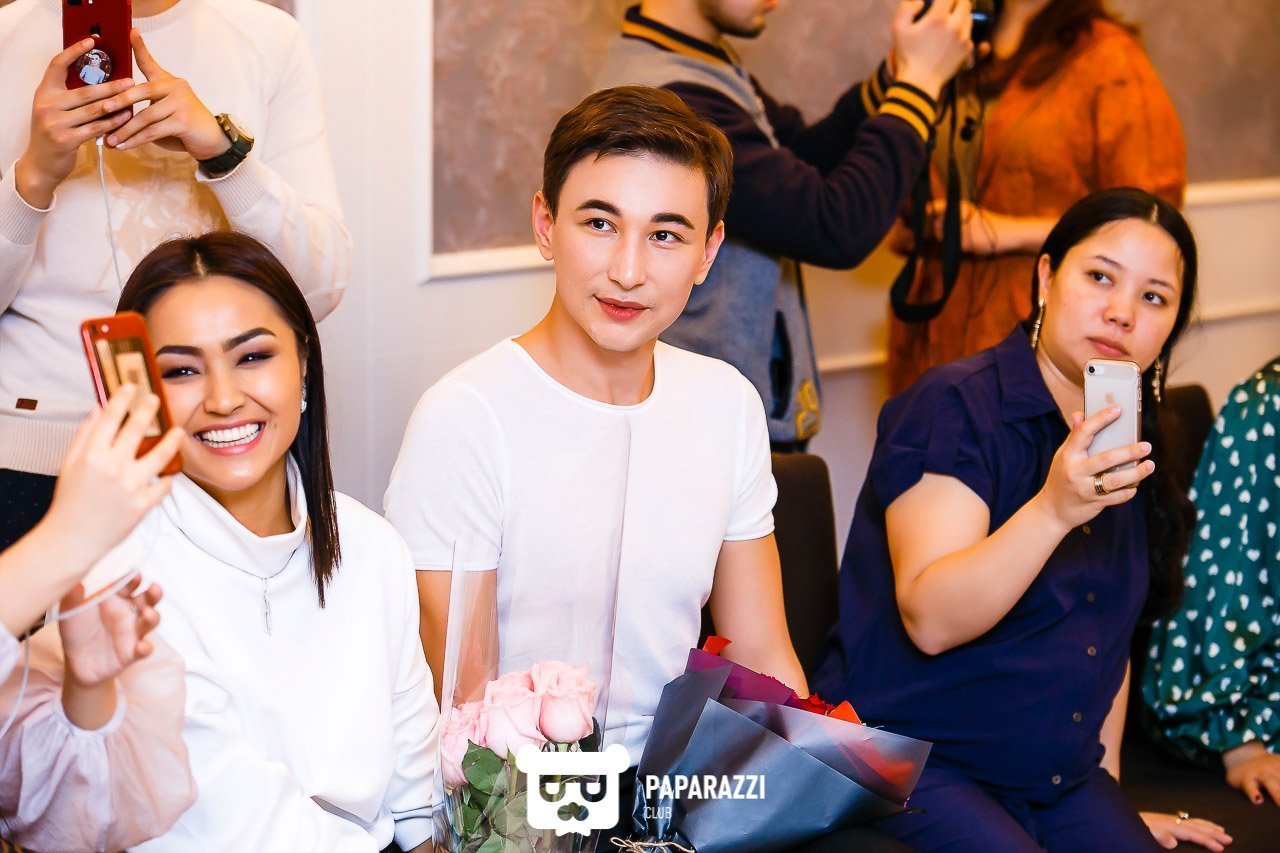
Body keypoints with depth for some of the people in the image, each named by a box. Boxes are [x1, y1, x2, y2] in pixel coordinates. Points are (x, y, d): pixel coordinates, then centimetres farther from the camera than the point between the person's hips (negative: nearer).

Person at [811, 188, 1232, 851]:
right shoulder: (955, 405, -14)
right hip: (912, 767, -7)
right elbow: (930, 620, -24)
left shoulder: (1126, 441, 10)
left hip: (1060, 781, 7)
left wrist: (1107, 787, 17)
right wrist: (1053, 510, -36)